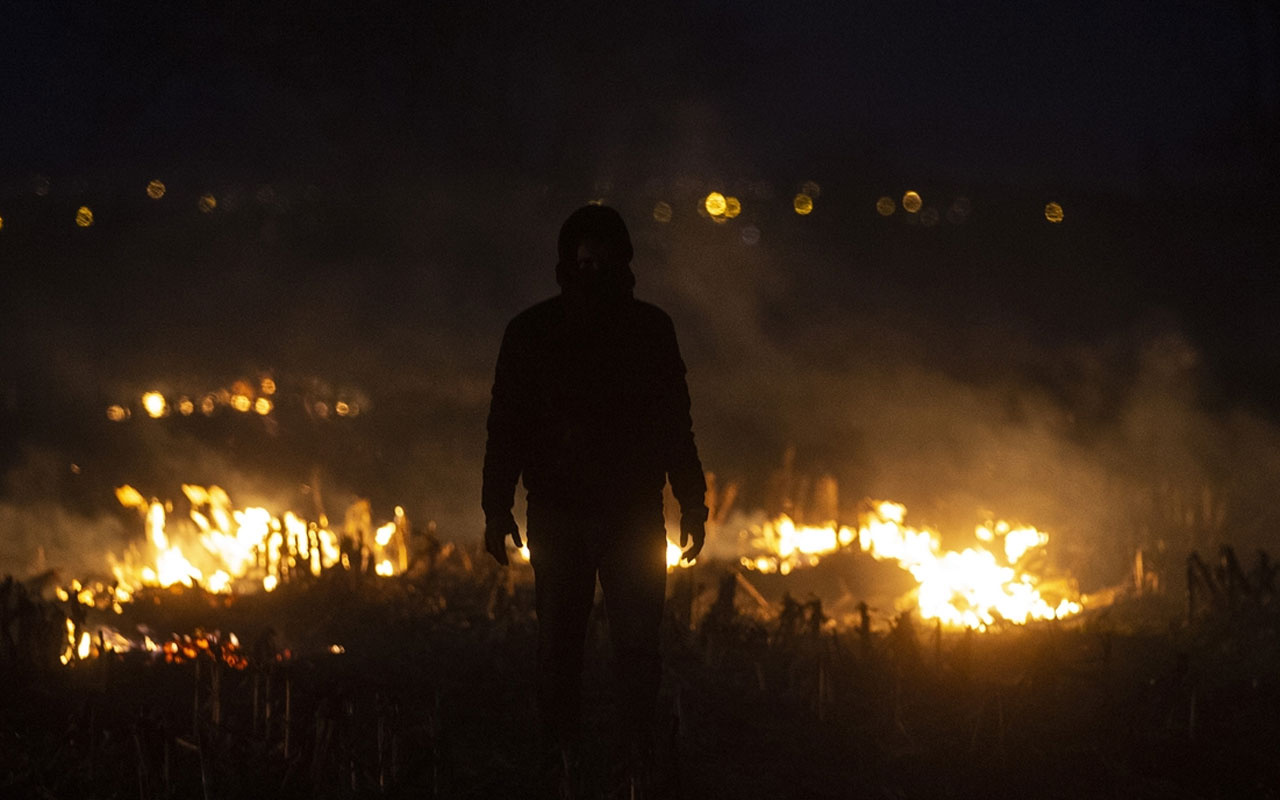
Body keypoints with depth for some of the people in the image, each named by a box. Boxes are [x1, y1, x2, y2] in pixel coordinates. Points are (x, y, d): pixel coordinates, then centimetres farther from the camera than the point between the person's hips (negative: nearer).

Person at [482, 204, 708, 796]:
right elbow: (505, 427, 5)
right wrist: (498, 508, -1)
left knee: (637, 646, -5)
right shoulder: (532, 333, 4)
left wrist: (692, 503, 7)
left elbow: (676, 426, 11)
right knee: (560, 645, 2)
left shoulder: (651, 330, 7)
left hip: (635, 516, 0)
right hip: (558, 514, 0)